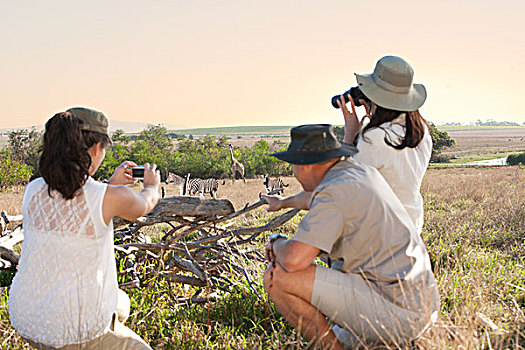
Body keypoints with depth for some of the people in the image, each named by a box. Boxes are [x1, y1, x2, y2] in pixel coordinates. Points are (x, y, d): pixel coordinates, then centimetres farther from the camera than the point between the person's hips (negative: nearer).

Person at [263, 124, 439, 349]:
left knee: (278, 277, -13)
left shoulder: (333, 193, -16)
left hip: (397, 313, -10)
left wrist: (277, 244, -2)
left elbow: (293, 261, -25)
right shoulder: (366, 173, 10)